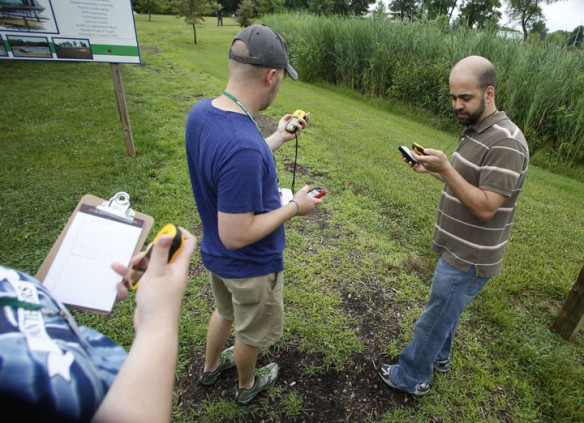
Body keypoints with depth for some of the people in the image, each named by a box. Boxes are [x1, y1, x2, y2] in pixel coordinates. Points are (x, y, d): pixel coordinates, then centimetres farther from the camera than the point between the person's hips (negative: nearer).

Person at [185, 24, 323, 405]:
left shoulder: (200, 112, -10)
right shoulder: (243, 147, -38)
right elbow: (236, 235, -32)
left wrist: (279, 138, 7)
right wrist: (294, 208, -20)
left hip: (215, 255, 8)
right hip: (250, 266, -8)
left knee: (225, 312, 34)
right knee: (252, 331, 23)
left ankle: (210, 367, 61)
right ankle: (247, 386, 54)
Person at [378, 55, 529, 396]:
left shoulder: (506, 141, -23)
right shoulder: (475, 130, 7)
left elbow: (485, 207, -26)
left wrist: (445, 168, -31)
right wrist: (433, 169, -1)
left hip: (470, 259, -9)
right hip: (459, 249, 9)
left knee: (435, 318, 7)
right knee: (447, 310, 25)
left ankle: (411, 377, 27)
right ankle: (439, 357, 48)